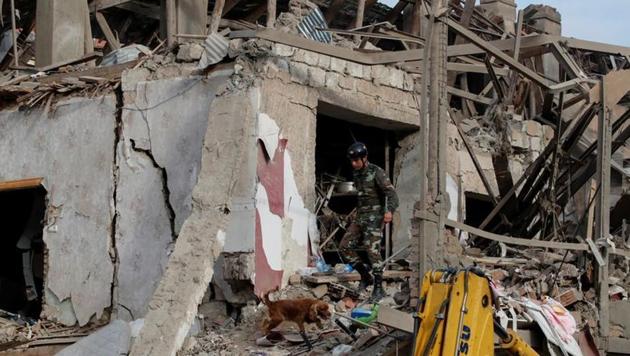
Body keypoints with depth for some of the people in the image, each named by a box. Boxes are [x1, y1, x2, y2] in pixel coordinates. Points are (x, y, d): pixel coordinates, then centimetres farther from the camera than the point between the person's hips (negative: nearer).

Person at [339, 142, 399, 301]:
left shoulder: (377, 172, -11)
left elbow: (391, 193, -20)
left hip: (374, 217, -8)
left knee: (372, 249, -17)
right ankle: (366, 276, 12)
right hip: (360, 217, 8)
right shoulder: (355, 173, 12)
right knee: (344, 246, 0)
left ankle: (378, 287, -10)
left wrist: (390, 211, -37)